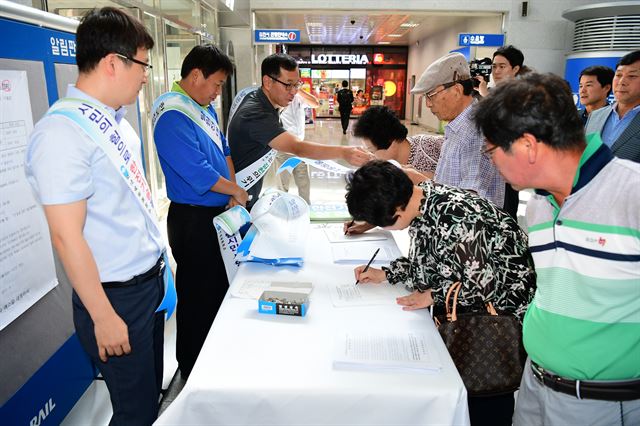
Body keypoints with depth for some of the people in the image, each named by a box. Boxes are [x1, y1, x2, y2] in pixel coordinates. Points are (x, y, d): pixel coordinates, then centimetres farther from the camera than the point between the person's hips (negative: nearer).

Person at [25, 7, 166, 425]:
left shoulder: (116, 120, 7)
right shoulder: (62, 132, -19)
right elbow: (67, 236, -20)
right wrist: (103, 317, -15)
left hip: (151, 281, 8)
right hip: (117, 296, -8)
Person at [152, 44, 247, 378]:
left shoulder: (205, 107, 10)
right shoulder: (172, 115, -20)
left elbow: (222, 149, 18)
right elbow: (198, 171, -25)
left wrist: (233, 189, 4)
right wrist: (236, 191, -10)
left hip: (217, 213, 10)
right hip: (194, 220, -10)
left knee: (219, 289, 21)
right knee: (198, 299, 5)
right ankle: (193, 372, 26)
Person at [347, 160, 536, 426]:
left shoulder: (455, 217, -32)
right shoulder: (419, 203, -5)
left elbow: (483, 285, -28)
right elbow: (423, 259, 10)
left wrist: (433, 296, -17)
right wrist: (384, 274, 0)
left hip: (503, 302, -8)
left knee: (488, 398, 7)